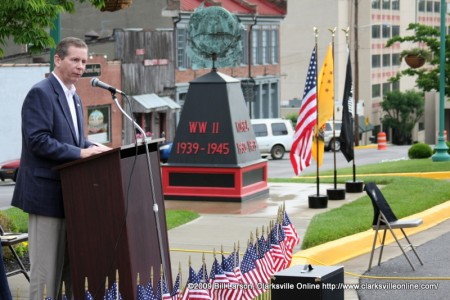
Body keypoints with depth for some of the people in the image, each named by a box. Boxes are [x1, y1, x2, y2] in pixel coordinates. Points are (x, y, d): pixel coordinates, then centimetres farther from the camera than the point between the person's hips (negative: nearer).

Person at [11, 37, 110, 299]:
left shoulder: (73, 97, 17)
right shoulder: (40, 93, -12)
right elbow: (38, 141, -21)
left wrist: (94, 148, 3)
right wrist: (80, 153, -22)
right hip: (47, 192, -9)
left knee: (71, 265, 13)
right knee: (46, 266, -4)